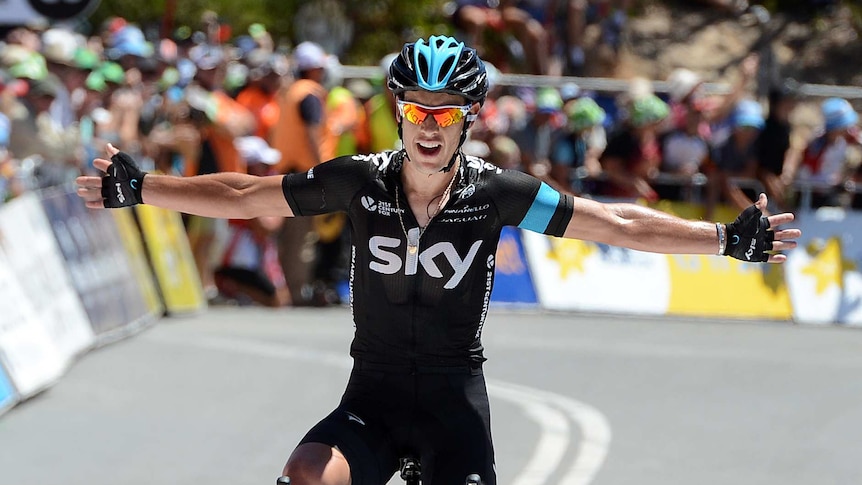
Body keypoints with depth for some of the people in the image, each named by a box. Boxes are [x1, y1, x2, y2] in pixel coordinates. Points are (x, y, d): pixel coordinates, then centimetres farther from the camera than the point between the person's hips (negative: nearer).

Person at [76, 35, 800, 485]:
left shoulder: (495, 193, -8)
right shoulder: (360, 180, -6)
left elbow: (615, 223, -6)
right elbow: (244, 197, 0)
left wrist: (728, 239, -10)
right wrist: (139, 189, -6)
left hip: (455, 393, 0)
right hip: (374, 393, 1)